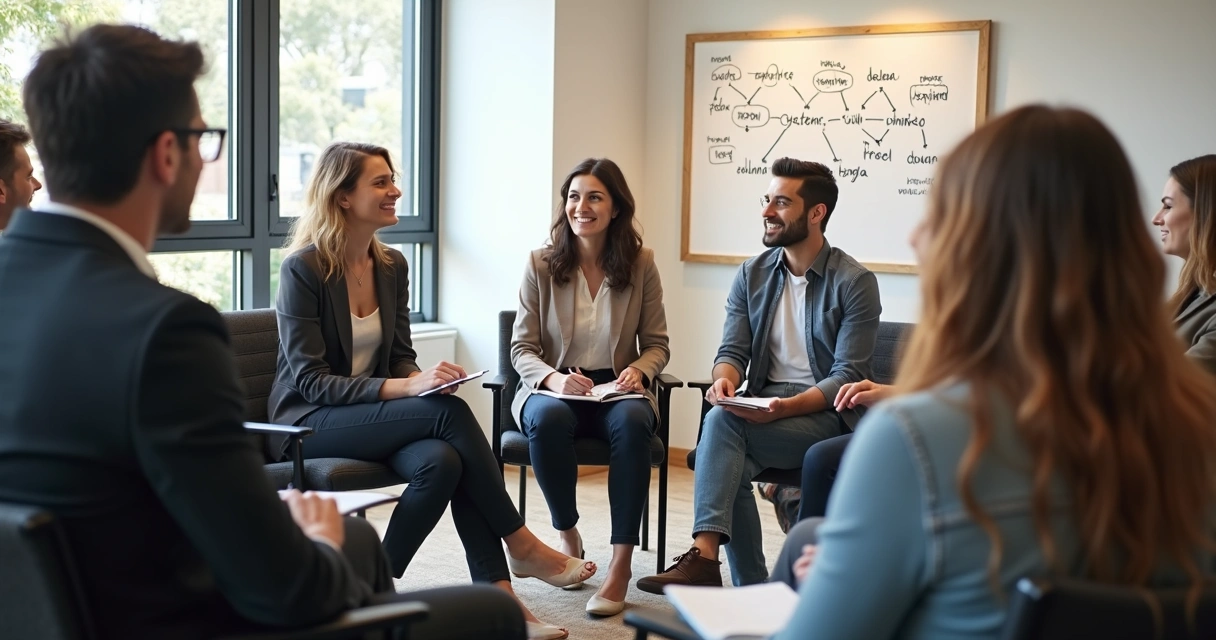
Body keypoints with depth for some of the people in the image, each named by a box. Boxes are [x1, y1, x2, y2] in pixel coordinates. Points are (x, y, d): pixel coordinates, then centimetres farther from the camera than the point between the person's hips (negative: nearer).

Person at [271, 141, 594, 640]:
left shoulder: (392, 266, 7)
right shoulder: (303, 268, -13)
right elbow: (310, 381, -17)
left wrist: (422, 379, -14)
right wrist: (404, 388, -28)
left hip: (373, 414, 6)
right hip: (308, 423, -6)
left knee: (443, 461, -29)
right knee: (451, 412, -28)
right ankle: (520, 545, -15)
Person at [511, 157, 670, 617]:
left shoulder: (641, 263, 2)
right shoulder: (541, 264, 0)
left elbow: (657, 345, 7)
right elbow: (522, 348, 1)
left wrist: (638, 370, -16)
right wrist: (554, 378, -20)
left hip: (617, 392, 0)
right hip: (552, 388, 0)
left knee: (633, 421, -36)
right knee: (548, 418, -37)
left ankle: (622, 562, -31)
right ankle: (567, 534, -11)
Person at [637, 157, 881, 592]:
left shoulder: (854, 282, -5)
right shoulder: (752, 275, 12)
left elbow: (848, 376, -10)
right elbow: (733, 350, 7)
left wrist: (787, 406, -27)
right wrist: (725, 379, -18)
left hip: (825, 414, -5)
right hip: (763, 408, 5)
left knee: (722, 421, -29)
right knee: (730, 464, -28)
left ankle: (704, 557, -35)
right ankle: (752, 593, -19)